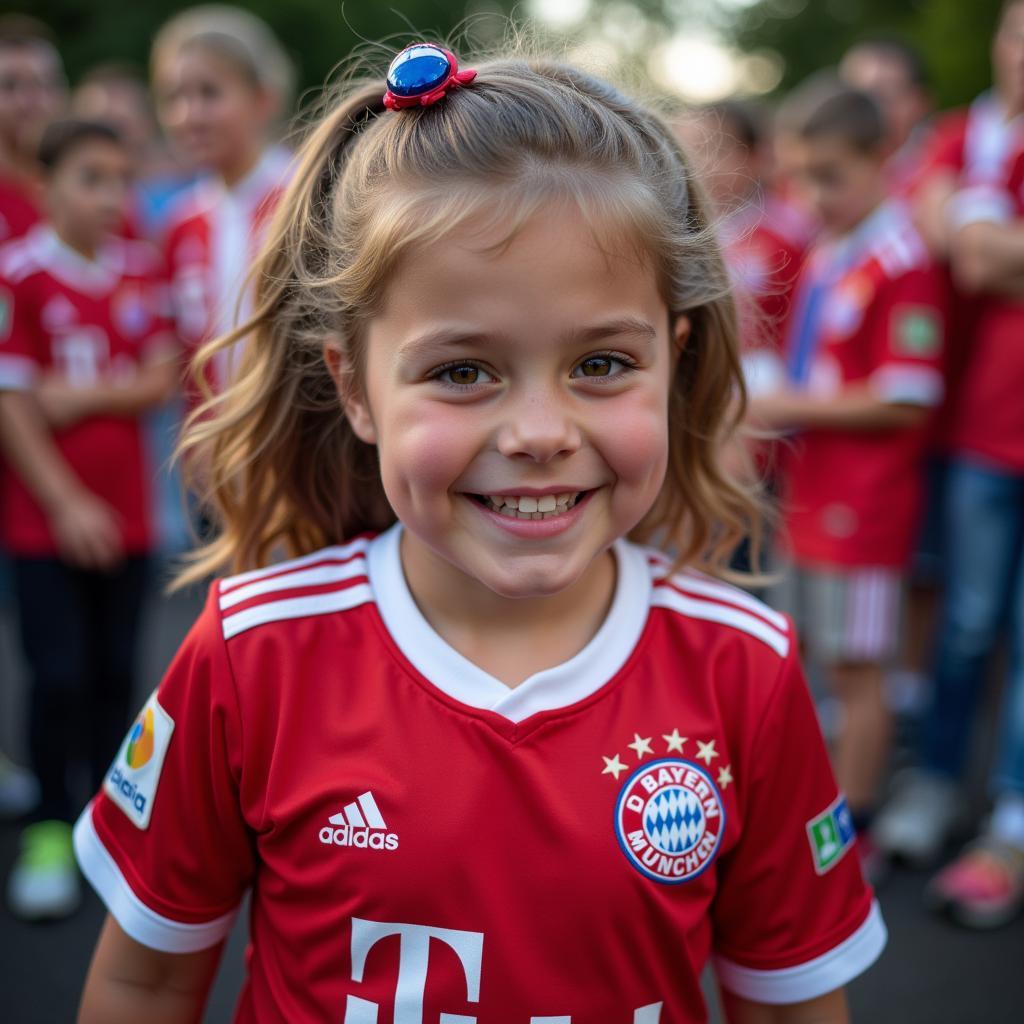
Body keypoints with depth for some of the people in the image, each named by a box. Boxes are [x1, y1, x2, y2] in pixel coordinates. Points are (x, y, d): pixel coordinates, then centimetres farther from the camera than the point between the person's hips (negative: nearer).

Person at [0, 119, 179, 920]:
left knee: (115, 671, 8)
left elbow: (161, 379, 2)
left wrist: (84, 393, -14)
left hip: (125, 511, 4)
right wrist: (66, 504, -12)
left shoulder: (141, 269, 6)